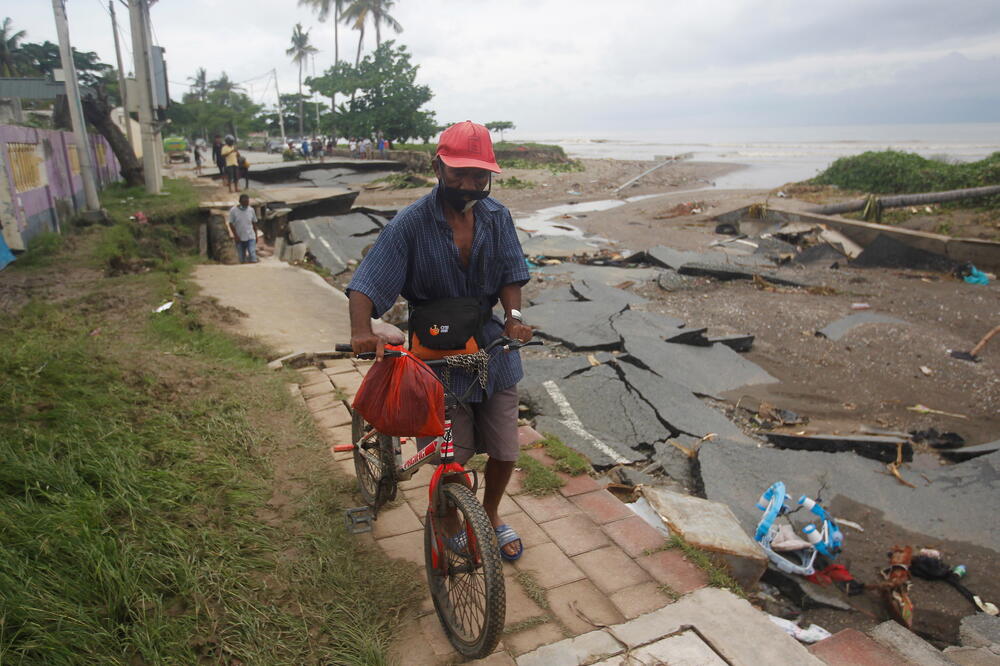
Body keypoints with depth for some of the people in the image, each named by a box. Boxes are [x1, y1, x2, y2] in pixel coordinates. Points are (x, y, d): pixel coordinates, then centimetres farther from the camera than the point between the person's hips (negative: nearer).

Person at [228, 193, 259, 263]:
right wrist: (236, 236, -10)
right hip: (239, 238, 0)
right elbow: (231, 224, -3)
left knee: (253, 258, -13)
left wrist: (256, 235, 10)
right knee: (242, 260, 8)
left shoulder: (251, 210, 1)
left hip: (250, 237, 0)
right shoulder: (233, 210, -5)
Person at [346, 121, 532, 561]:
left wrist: (514, 316, -18)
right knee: (451, 461, 2)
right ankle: (451, 532, 34)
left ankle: (490, 516, 43)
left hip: (492, 348, 4)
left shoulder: (496, 216, -2)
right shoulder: (411, 223, -14)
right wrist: (362, 331, -35)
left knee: (505, 453, 11)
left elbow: (511, 274, 1)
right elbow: (366, 285, -17)